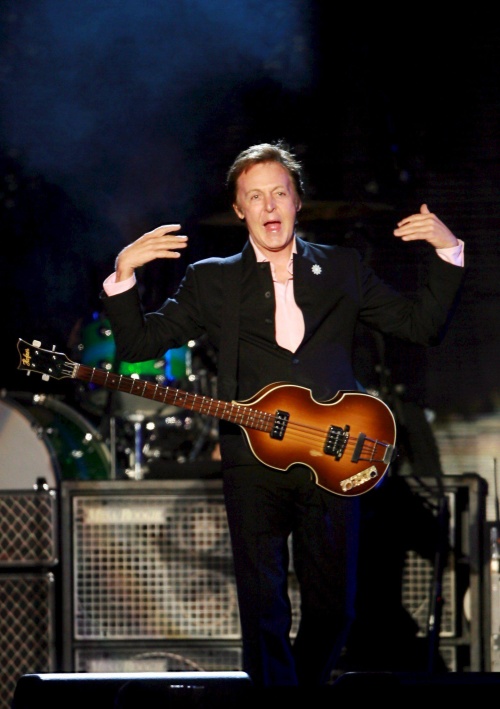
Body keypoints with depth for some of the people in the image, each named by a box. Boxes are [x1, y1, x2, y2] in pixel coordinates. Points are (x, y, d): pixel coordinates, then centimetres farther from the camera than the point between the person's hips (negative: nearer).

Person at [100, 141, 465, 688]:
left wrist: (448, 252, 2)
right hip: (254, 465, -1)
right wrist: (123, 274, -8)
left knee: (332, 610, 4)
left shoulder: (341, 269, 15)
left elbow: (423, 325, 14)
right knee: (263, 611, -6)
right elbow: (137, 343, 8)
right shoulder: (212, 281, 12)